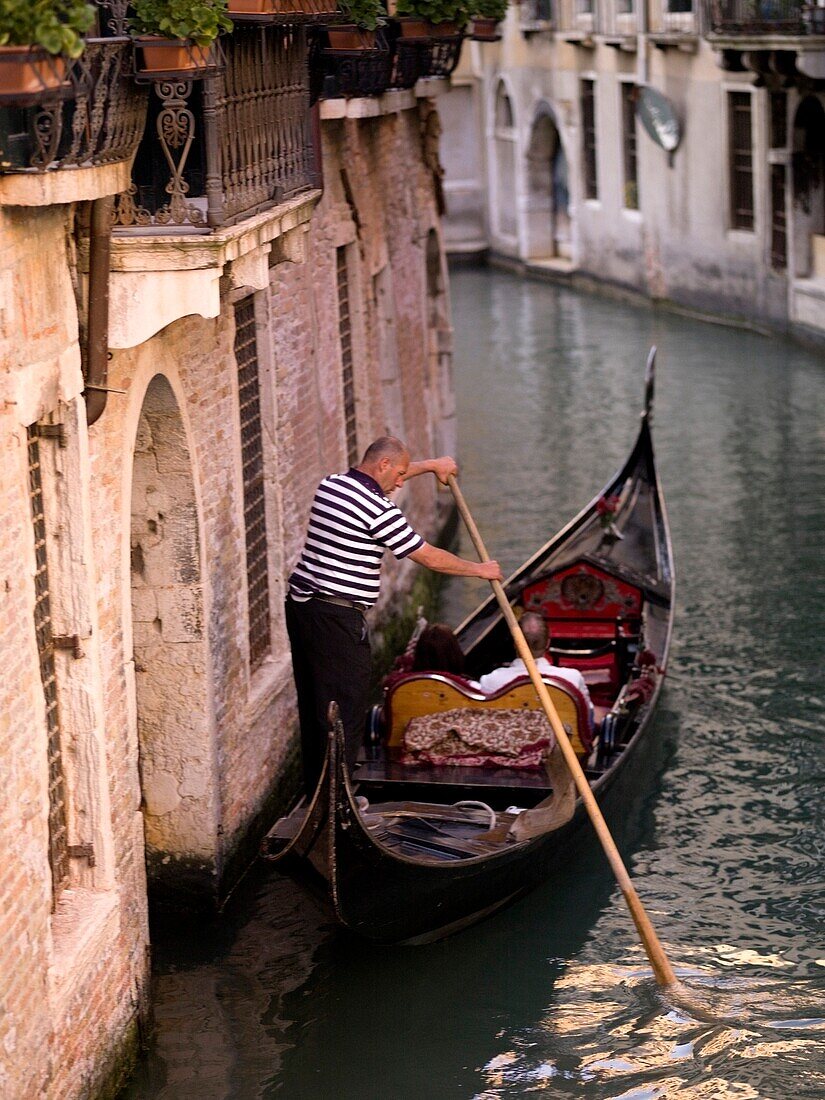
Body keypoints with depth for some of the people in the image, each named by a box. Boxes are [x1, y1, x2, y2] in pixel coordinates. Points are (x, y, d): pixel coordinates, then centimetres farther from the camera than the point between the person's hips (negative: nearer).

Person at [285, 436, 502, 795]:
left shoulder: (332, 484, 11)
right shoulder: (376, 507, -15)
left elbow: (380, 477, 33)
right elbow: (428, 557, -8)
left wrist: (430, 465, 40)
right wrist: (479, 569, 5)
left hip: (301, 605, 9)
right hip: (336, 619, -9)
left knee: (313, 703, 16)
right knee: (344, 707, -2)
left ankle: (316, 790, 25)